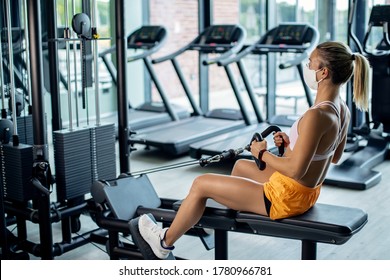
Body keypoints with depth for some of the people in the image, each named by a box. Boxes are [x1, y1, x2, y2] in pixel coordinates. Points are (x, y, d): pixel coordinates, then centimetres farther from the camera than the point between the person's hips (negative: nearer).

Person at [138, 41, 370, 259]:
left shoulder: (316, 116, -30)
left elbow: (295, 169, -31)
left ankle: (165, 241, 25)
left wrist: (262, 153, -15)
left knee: (201, 184, 3)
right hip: (308, 193, 9)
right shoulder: (342, 110, -2)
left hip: (286, 199, -9)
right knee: (241, 165, 33)